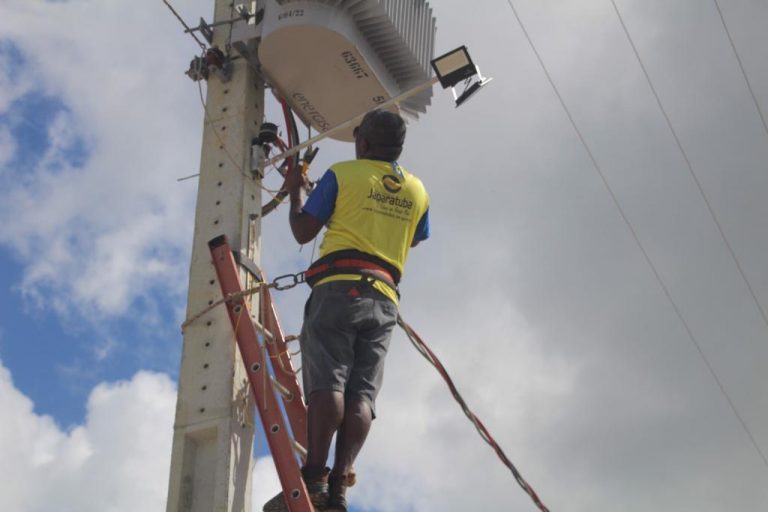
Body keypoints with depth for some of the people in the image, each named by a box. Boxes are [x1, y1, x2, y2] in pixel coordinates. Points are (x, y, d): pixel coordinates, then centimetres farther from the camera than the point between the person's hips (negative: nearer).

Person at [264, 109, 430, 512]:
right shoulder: (417, 191, 18)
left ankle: (315, 477, -25)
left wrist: (294, 191, 23)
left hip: (340, 286, -4)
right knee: (361, 393, -5)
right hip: (385, 297, 4)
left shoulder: (343, 174, 5)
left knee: (326, 382, -14)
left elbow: (303, 232, 6)